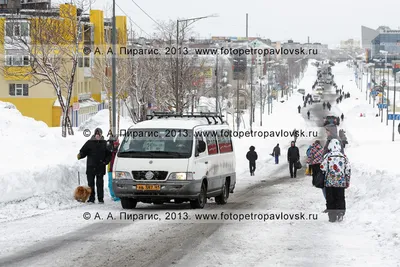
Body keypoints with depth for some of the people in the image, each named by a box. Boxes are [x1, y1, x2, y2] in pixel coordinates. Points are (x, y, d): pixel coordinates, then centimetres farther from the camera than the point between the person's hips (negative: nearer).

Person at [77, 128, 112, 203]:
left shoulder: (104, 143, 8)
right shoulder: (89, 143, 5)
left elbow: (109, 154, 12)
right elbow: (83, 151, 2)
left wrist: (106, 162, -3)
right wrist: (80, 155, -19)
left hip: (100, 167, 0)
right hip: (91, 167, 0)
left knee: (100, 184, 1)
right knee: (91, 183, 1)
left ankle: (101, 199, 4)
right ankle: (91, 199, 6)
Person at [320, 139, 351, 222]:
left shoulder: (327, 157, -8)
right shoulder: (344, 157, 1)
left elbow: (323, 168, -9)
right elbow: (348, 170, 4)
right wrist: (347, 182, 13)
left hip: (329, 182, -2)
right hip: (341, 183, 2)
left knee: (330, 200, 6)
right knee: (340, 199, 11)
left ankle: (332, 217, 4)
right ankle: (340, 215, 1)